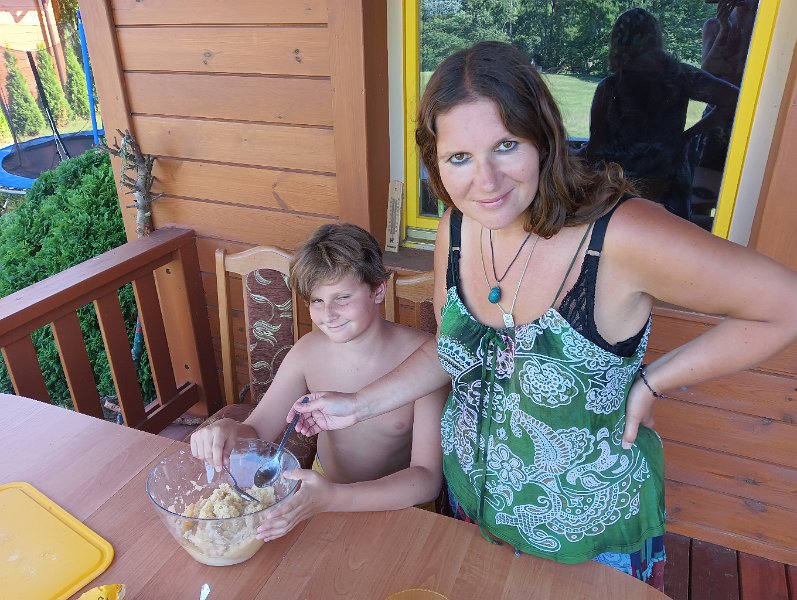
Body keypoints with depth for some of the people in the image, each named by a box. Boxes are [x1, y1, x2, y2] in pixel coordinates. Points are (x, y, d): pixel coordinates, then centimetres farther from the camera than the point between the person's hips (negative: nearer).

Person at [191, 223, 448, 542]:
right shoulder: (309, 351, -10)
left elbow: (428, 479, -27)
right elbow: (256, 430, -2)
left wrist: (333, 498, -42)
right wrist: (228, 430, -27)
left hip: (399, 503, -3)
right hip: (322, 487, 3)